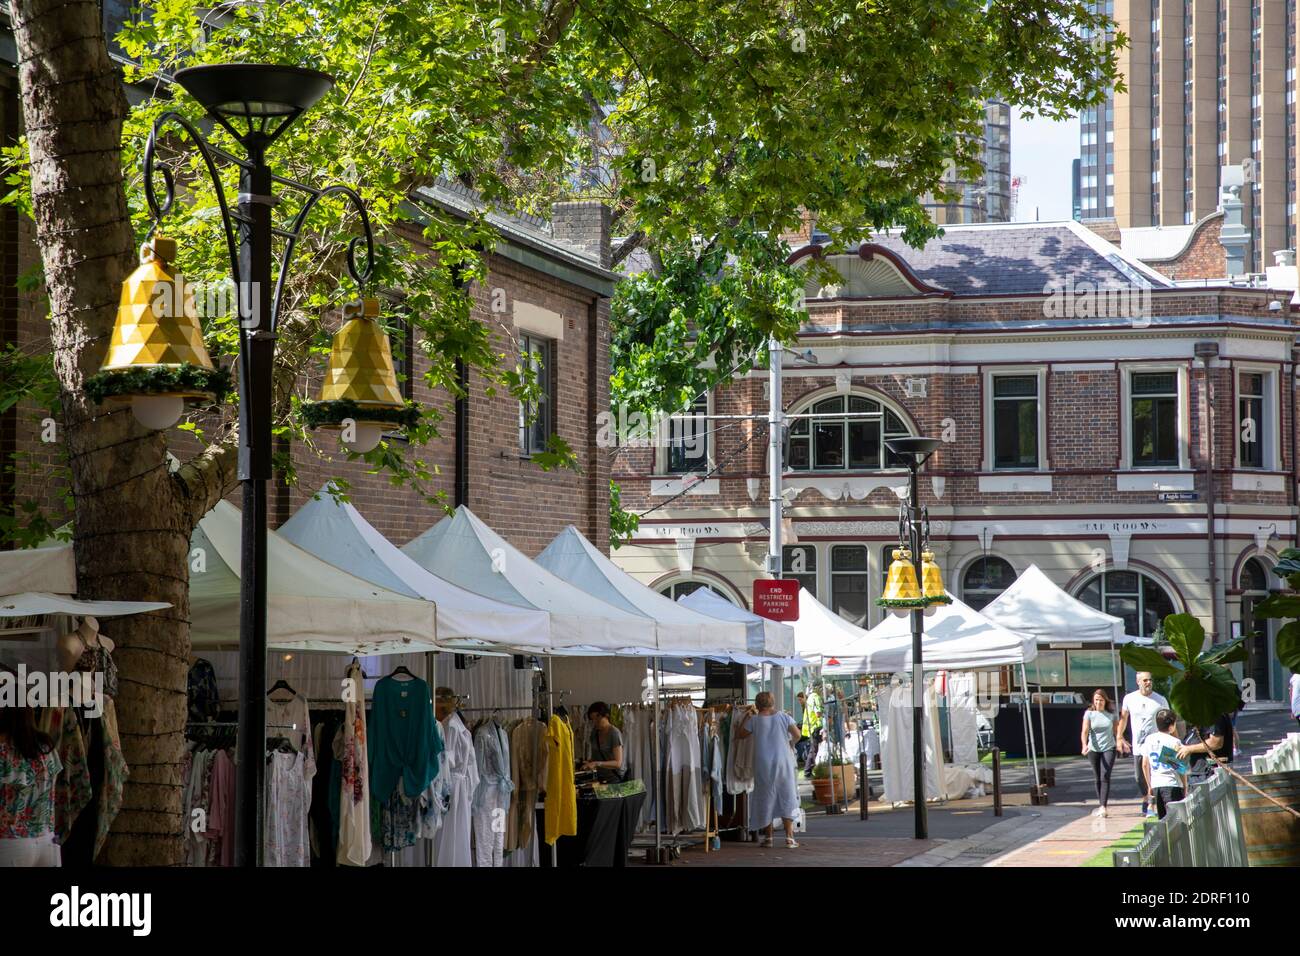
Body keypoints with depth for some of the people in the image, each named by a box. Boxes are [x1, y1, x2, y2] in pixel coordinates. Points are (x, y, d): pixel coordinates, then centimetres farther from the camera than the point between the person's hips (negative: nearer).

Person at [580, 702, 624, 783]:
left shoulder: (614, 733, -11)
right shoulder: (594, 732, 9)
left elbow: (618, 763, -17)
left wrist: (597, 764, -27)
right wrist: (589, 762, -1)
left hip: (614, 779, -6)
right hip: (600, 778, 6)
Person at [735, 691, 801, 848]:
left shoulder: (754, 720, -3)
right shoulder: (783, 717, -1)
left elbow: (739, 734, 8)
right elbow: (797, 735, 0)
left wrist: (746, 716, 14)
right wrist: (790, 743, 21)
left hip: (763, 765, 0)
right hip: (783, 763, 0)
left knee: (766, 799, 10)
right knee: (786, 798, 6)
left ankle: (768, 837, 13)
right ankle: (789, 837, 0)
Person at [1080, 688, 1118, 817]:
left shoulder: (1111, 713, 0)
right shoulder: (1089, 713, -5)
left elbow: (1116, 730, 10)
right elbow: (1085, 731, -14)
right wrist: (1084, 745, -29)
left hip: (1108, 749, -1)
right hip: (1094, 749, 1)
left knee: (1105, 777, -13)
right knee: (1098, 778, 9)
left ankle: (1103, 806, -20)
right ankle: (1101, 805, 19)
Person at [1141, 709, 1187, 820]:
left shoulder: (1149, 739, 8)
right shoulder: (1175, 742, -7)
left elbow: (1145, 764, 13)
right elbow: (1182, 769, -4)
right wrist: (1185, 787, 6)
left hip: (1155, 785, 5)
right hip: (1172, 784, -5)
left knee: (1162, 820, 12)